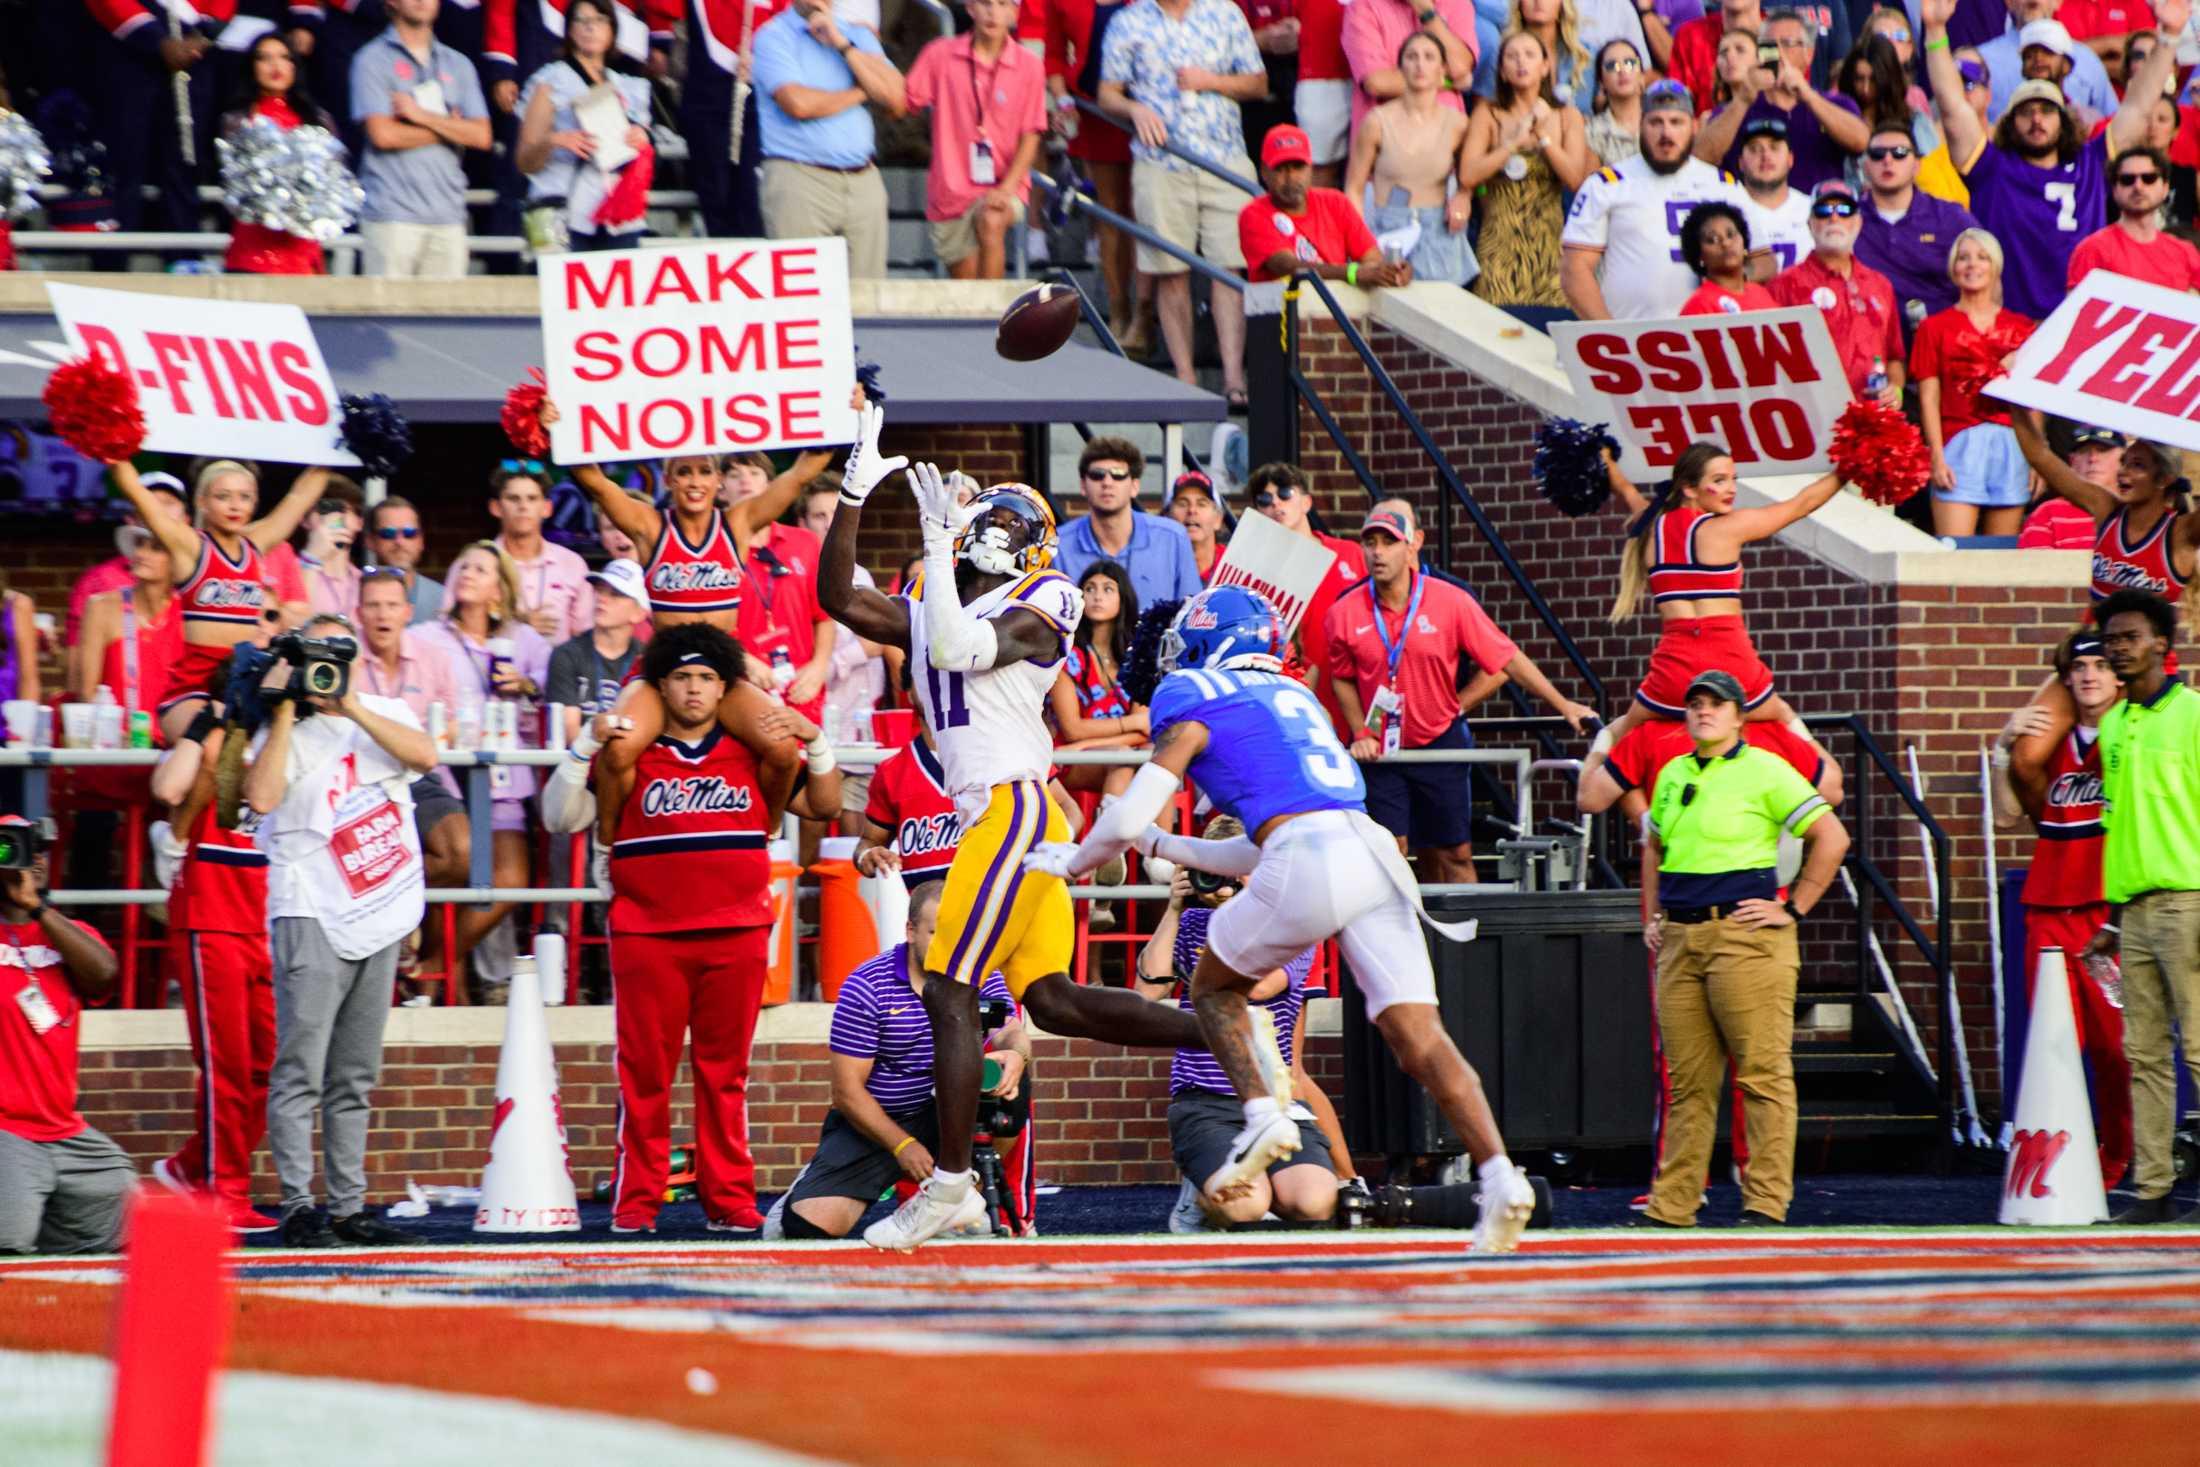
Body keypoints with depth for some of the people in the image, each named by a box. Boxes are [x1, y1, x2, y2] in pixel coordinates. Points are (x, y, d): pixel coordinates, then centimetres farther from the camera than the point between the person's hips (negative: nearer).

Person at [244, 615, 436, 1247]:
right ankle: (297, 1207, -13)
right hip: (312, 916, -4)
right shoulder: (287, 732, 2)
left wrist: (350, 706, -13)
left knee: (354, 1079, 9)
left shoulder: (385, 714, 13)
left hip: (378, 920, 4)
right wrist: (285, 713, -13)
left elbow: (423, 755, -7)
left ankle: (348, 1208, 12)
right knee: (300, 1071, -11)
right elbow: (261, 796, -15)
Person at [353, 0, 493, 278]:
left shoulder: (458, 65, 17)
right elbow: (383, 134, -8)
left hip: (448, 212, 4)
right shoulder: (373, 60, 3)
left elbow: (481, 136, 6)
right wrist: (449, 128, 2)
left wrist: (421, 115, -4)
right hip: (393, 211, -4)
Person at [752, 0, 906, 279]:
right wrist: (859, 93, 2)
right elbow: (798, 103, -13)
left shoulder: (859, 36, 16)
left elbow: (895, 99, 2)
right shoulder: (773, 36, 1)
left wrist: (843, 46, -2)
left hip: (863, 181, 4)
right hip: (799, 181, -4)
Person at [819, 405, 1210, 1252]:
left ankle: (949, 1184, -8)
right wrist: (856, 495, 7)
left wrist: (936, 548, -18)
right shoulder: (932, 612, 20)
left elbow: (960, 650, -21)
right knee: (1052, 1001, 5)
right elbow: (838, 600, 13)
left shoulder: (1035, 610, -3)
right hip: (995, 818, 9)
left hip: (1013, 807, -9)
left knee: (948, 993, -9)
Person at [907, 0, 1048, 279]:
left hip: (1005, 186, -2)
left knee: (991, 223, -34)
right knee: (965, 283, 8)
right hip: (952, 190, 2)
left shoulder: (1029, 66, -3)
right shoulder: (940, 55, -1)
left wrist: (1006, 189, -15)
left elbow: (1030, 138, -2)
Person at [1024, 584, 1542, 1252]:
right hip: (1376, 855, 6)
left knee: (1215, 987, 20)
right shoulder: (1293, 696, 32)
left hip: (1308, 866, -6)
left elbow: (1126, 818, 6)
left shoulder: (1193, 702, 10)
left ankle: (1263, 1116, 0)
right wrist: (1163, 847, 47)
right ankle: (1498, 1175, -18)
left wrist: (1073, 862, 26)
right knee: (1418, 1038, -1)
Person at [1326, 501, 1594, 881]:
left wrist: (1562, 705, -5)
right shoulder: (1345, 613, -6)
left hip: (1441, 747, 0)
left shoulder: (1451, 601, -9)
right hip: (1380, 751, 0)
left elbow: (1507, 662, -3)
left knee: (1454, 856, 4)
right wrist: (1361, 733, -1)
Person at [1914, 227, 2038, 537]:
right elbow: (1929, 398, 4)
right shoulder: (1935, 327, 8)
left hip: (2011, 445, 2)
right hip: (1959, 443, -2)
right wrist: (1937, 458, -6)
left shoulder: (2022, 329, 13)